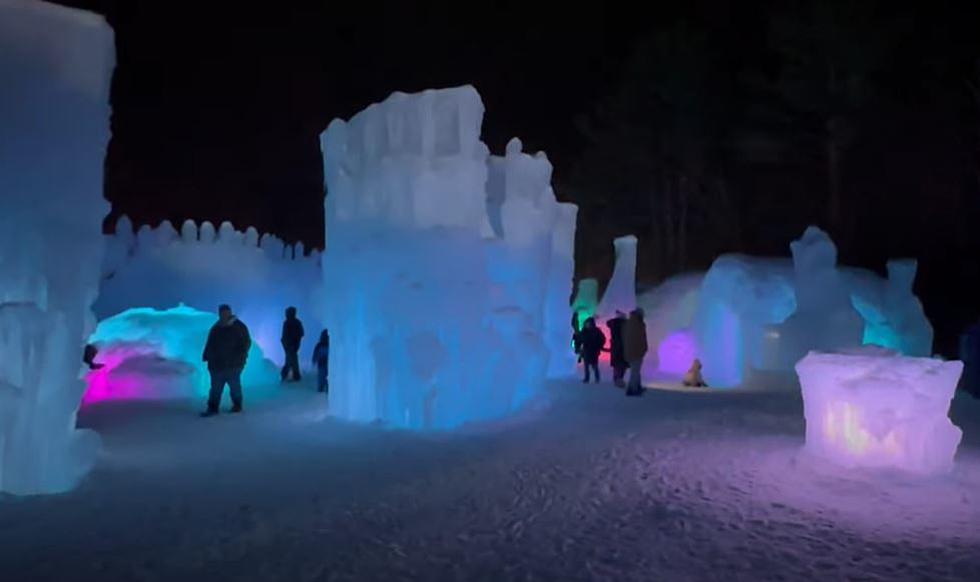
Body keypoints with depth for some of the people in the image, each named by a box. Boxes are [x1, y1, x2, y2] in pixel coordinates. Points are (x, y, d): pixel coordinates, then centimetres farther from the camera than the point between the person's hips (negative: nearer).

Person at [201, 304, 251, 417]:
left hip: (233, 364, -4)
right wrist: (206, 357, 8)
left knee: (234, 385, 7)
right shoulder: (216, 328, 10)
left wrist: (240, 357, -15)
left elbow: (246, 343, -6)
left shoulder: (239, 327, -5)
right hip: (217, 363, 4)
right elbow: (209, 345, 17)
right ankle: (212, 408, 6)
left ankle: (237, 405, 22)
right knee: (215, 387, 4)